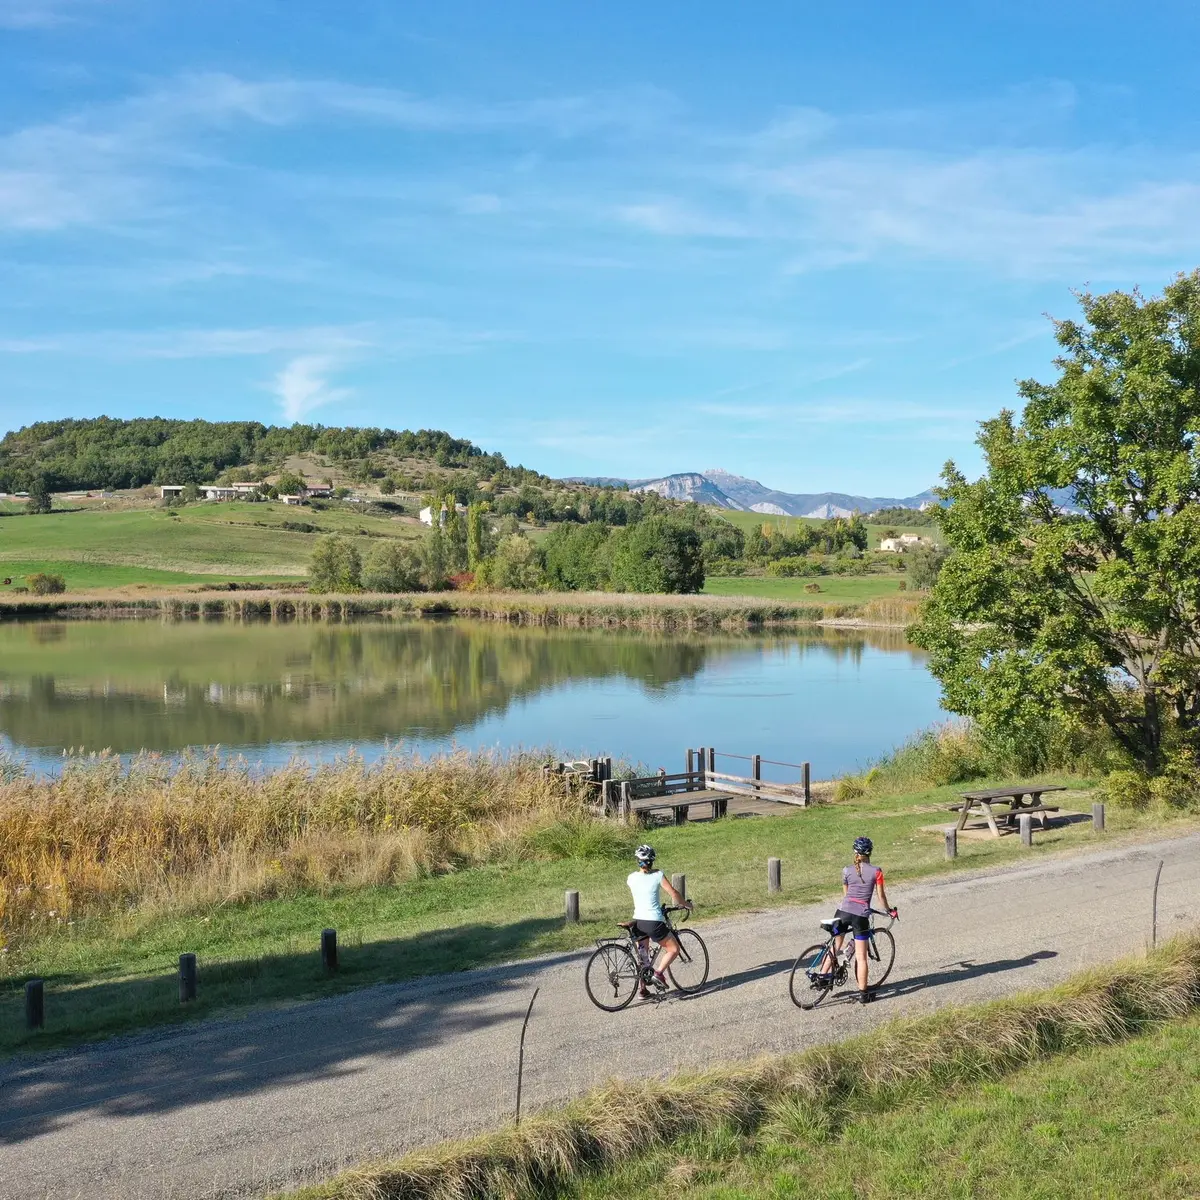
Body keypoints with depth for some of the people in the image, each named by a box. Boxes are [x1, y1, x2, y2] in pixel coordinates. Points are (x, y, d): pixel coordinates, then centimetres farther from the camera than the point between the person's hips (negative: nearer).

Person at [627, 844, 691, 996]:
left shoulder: (631, 878, 0)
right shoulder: (658, 876, -10)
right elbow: (674, 894, -7)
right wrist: (686, 904, 11)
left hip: (638, 921, 5)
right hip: (653, 922, -5)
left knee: (643, 955, 20)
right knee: (674, 949, 12)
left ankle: (641, 988, 21)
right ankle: (659, 973, -5)